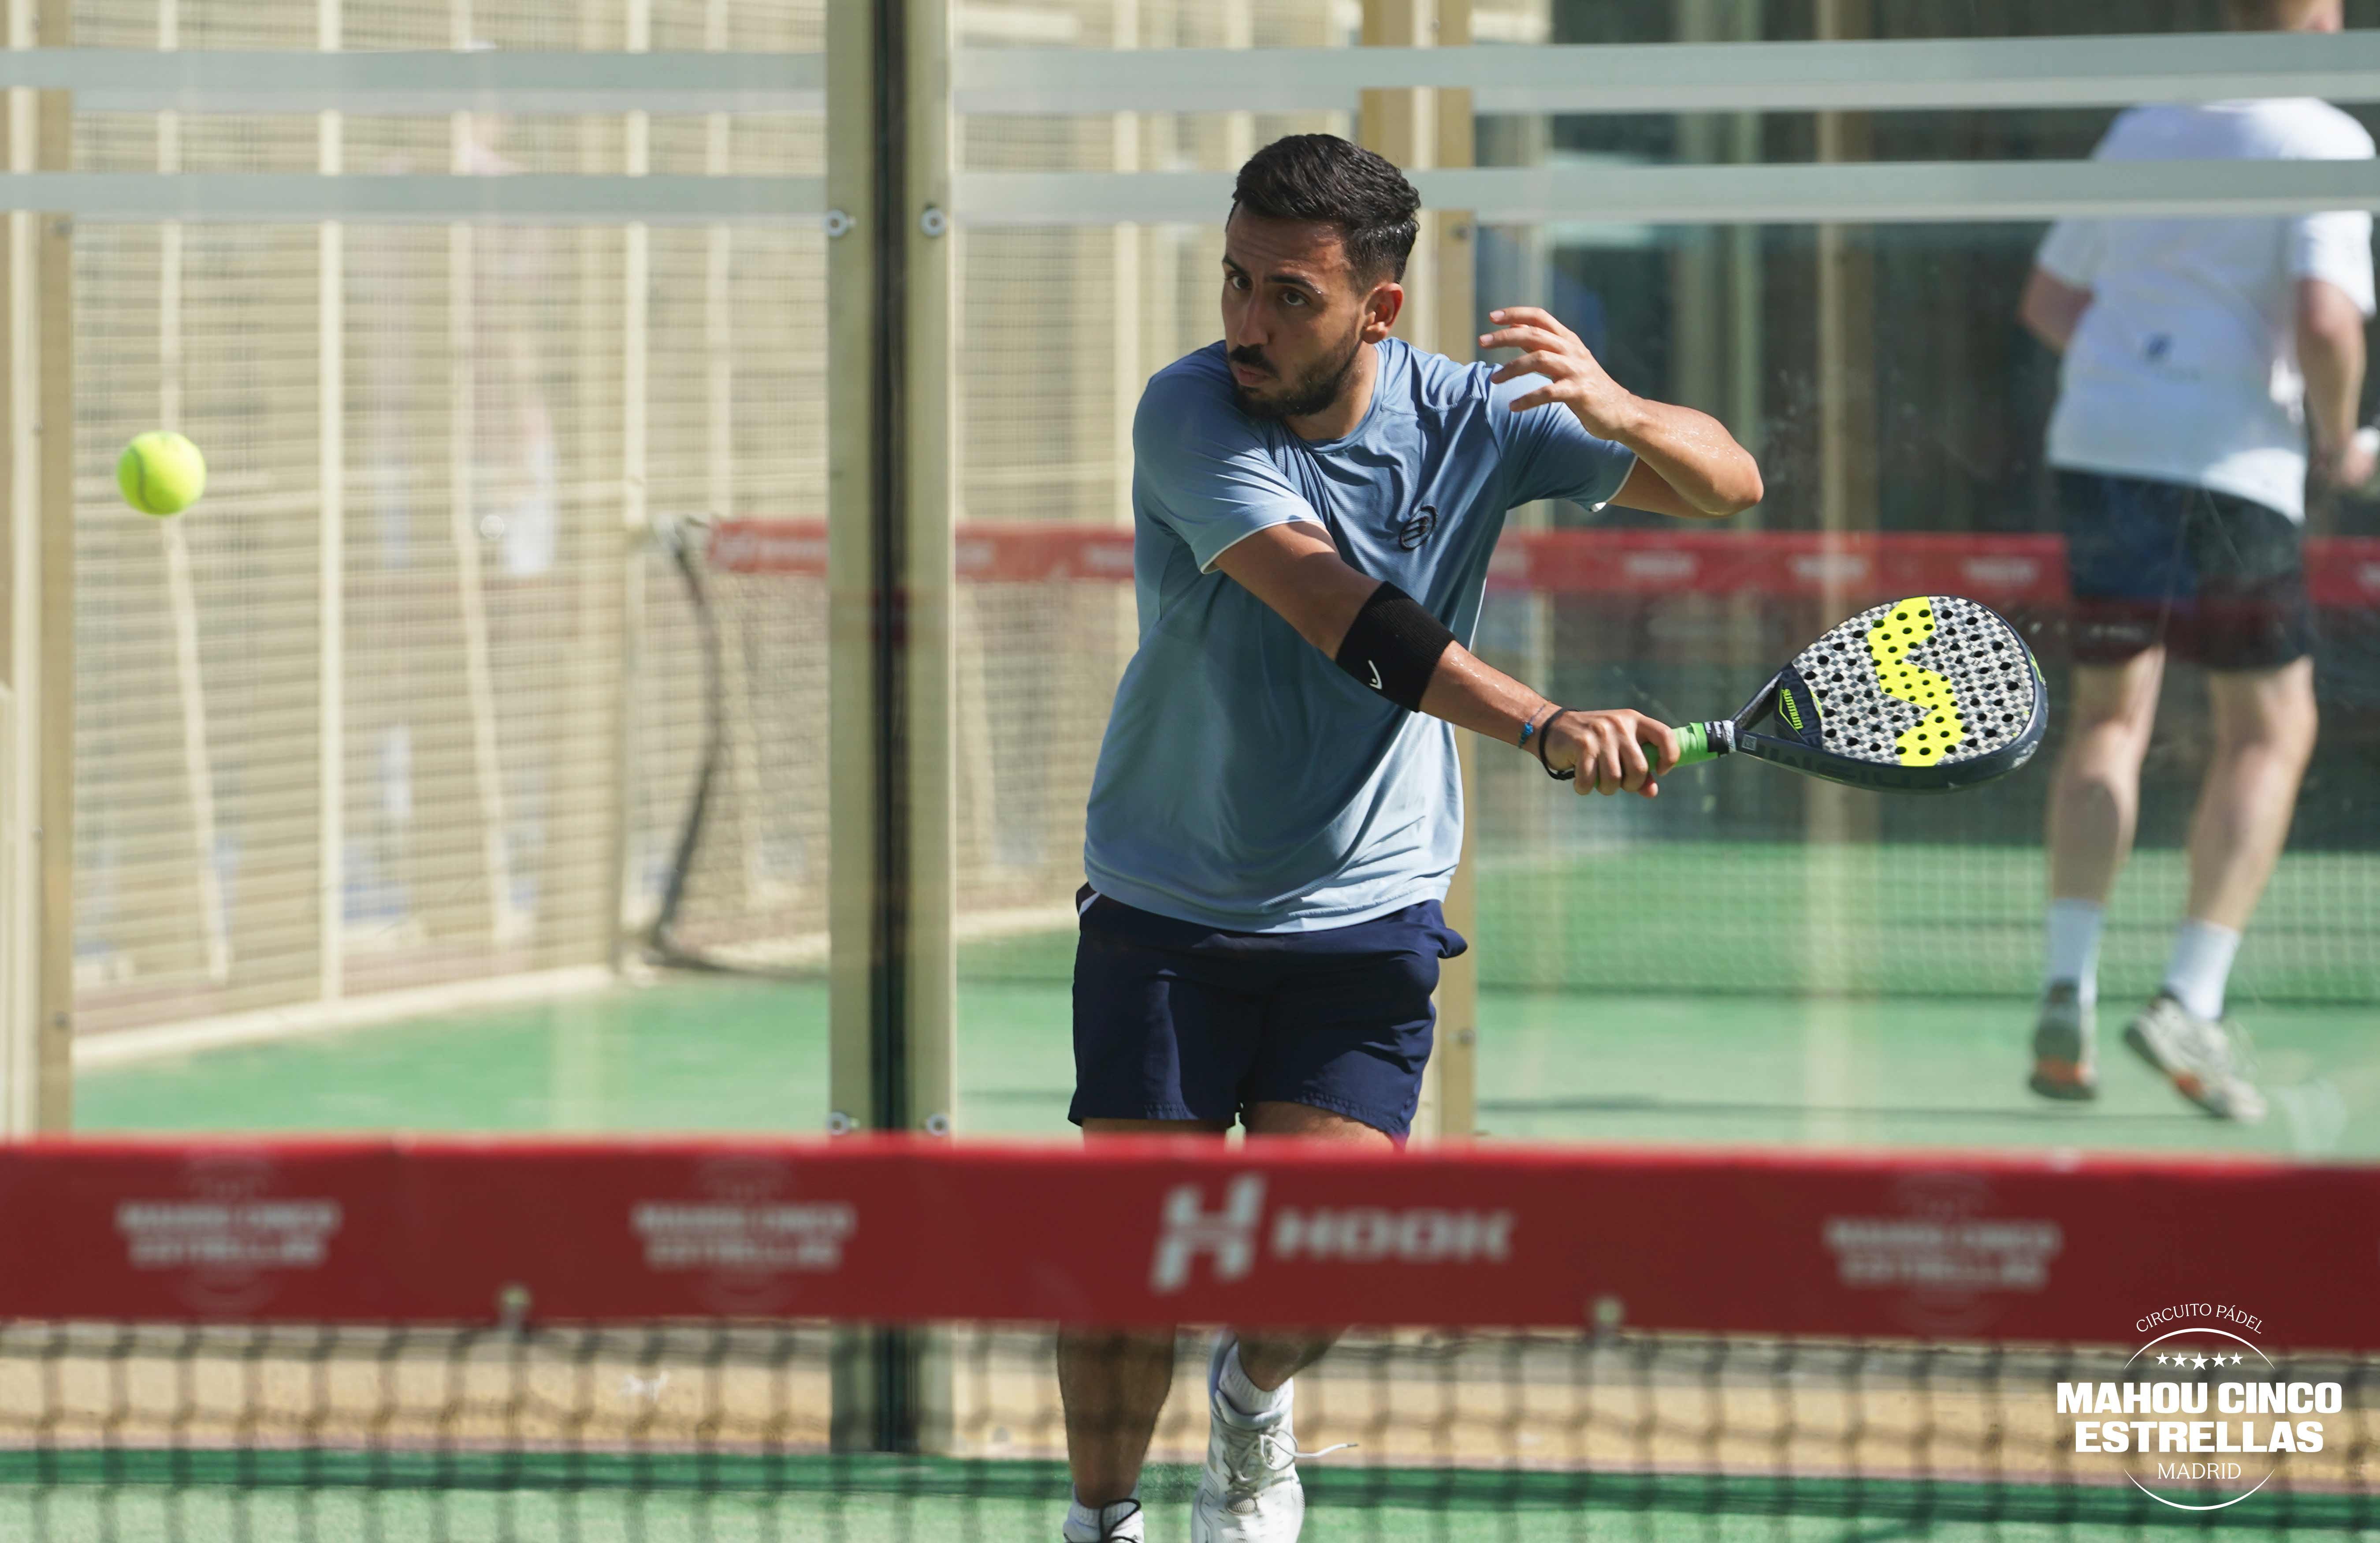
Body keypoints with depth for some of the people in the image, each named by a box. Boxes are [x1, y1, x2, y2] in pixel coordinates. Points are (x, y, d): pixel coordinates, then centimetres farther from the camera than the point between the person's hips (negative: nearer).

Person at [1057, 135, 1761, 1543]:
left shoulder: (1468, 420, -8)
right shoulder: (1191, 416, -18)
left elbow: (1729, 486, -5)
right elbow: (1346, 618, -31)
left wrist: (1621, 412, -29)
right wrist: (1545, 726, -44)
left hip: (1365, 909, 1)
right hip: (1167, 908, -1)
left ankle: (1256, 1401, 23)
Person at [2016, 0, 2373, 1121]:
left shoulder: (2142, 128, 14)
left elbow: (2049, 301, 19)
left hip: (2097, 441, 5)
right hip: (2230, 467, -5)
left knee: (2110, 718, 15)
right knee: (2269, 732, 8)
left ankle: (2067, 992, 1)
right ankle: (2190, 1001, -4)